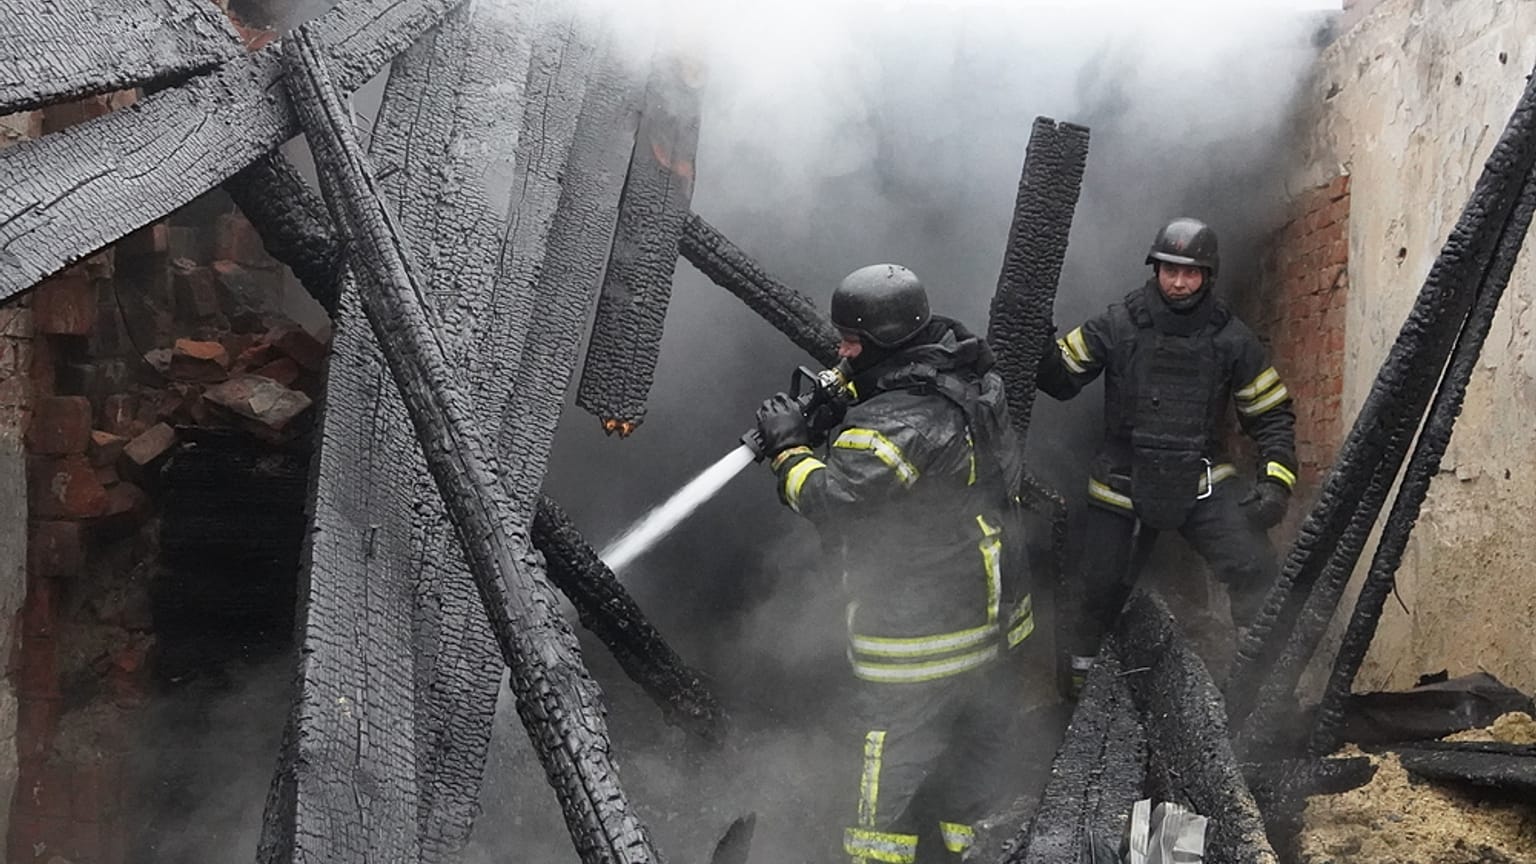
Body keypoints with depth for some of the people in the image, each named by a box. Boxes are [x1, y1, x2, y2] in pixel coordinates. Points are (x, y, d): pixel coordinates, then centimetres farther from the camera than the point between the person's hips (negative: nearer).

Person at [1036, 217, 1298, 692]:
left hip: (1202, 483, 1)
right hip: (1123, 483, 0)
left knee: (1255, 569, -18)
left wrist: (1276, 479, -9)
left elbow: (1272, 412, 4)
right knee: (1100, 586, 10)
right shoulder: (1117, 325, -7)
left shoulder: (1231, 338, -3)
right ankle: (1081, 665, 38)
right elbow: (1061, 378, -3)